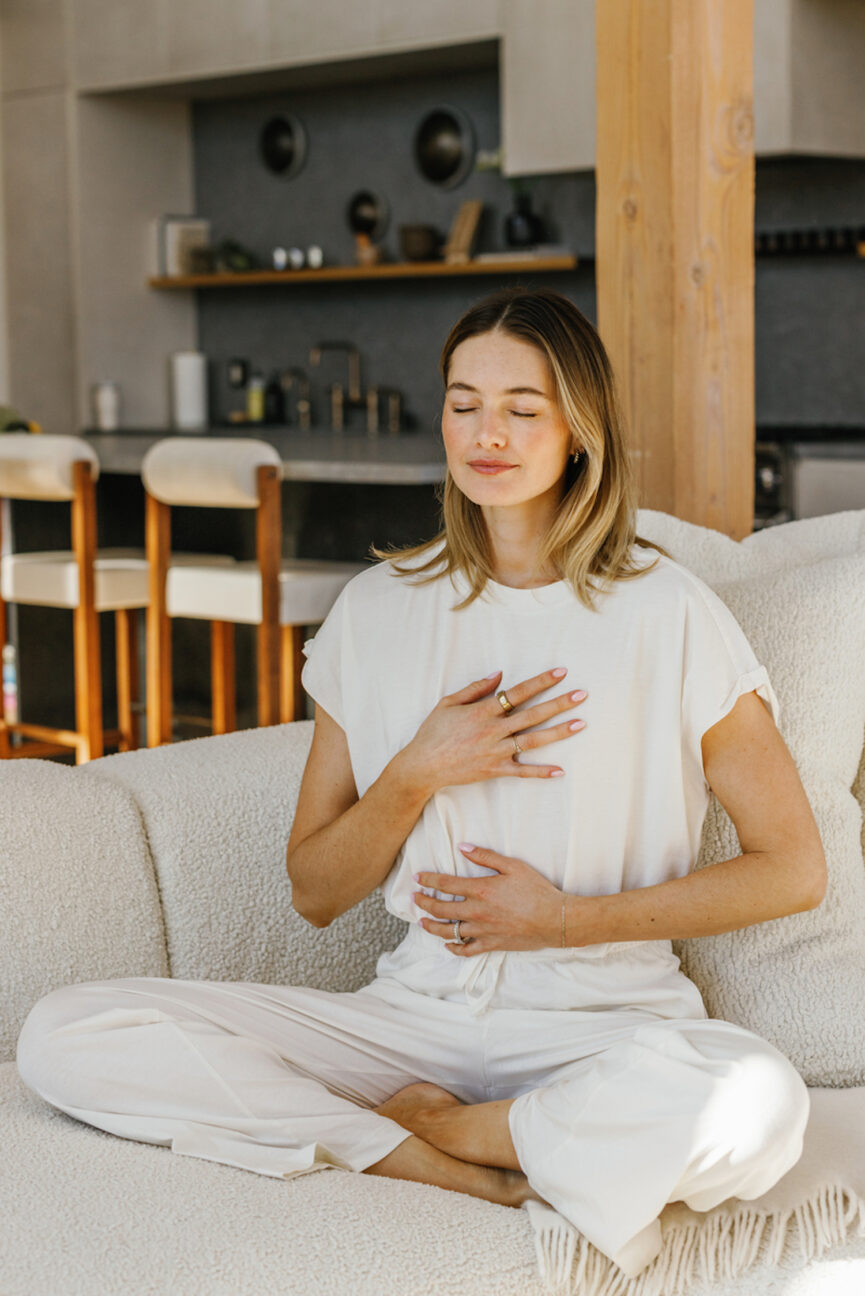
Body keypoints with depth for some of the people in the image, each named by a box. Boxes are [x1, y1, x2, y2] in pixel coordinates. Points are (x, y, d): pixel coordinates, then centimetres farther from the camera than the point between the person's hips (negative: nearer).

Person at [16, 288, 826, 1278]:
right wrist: (419, 773, -9)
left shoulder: (667, 614, -2)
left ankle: (415, 1126, -12)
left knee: (756, 1103, -38)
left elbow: (793, 870, 0)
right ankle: (486, 1177, -19)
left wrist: (568, 918, -7)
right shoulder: (377, 611, 8)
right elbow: (314, 892, 10)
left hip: (604, 1021, -2)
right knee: (64, 1037, -16)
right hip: (414, 1010, 3)